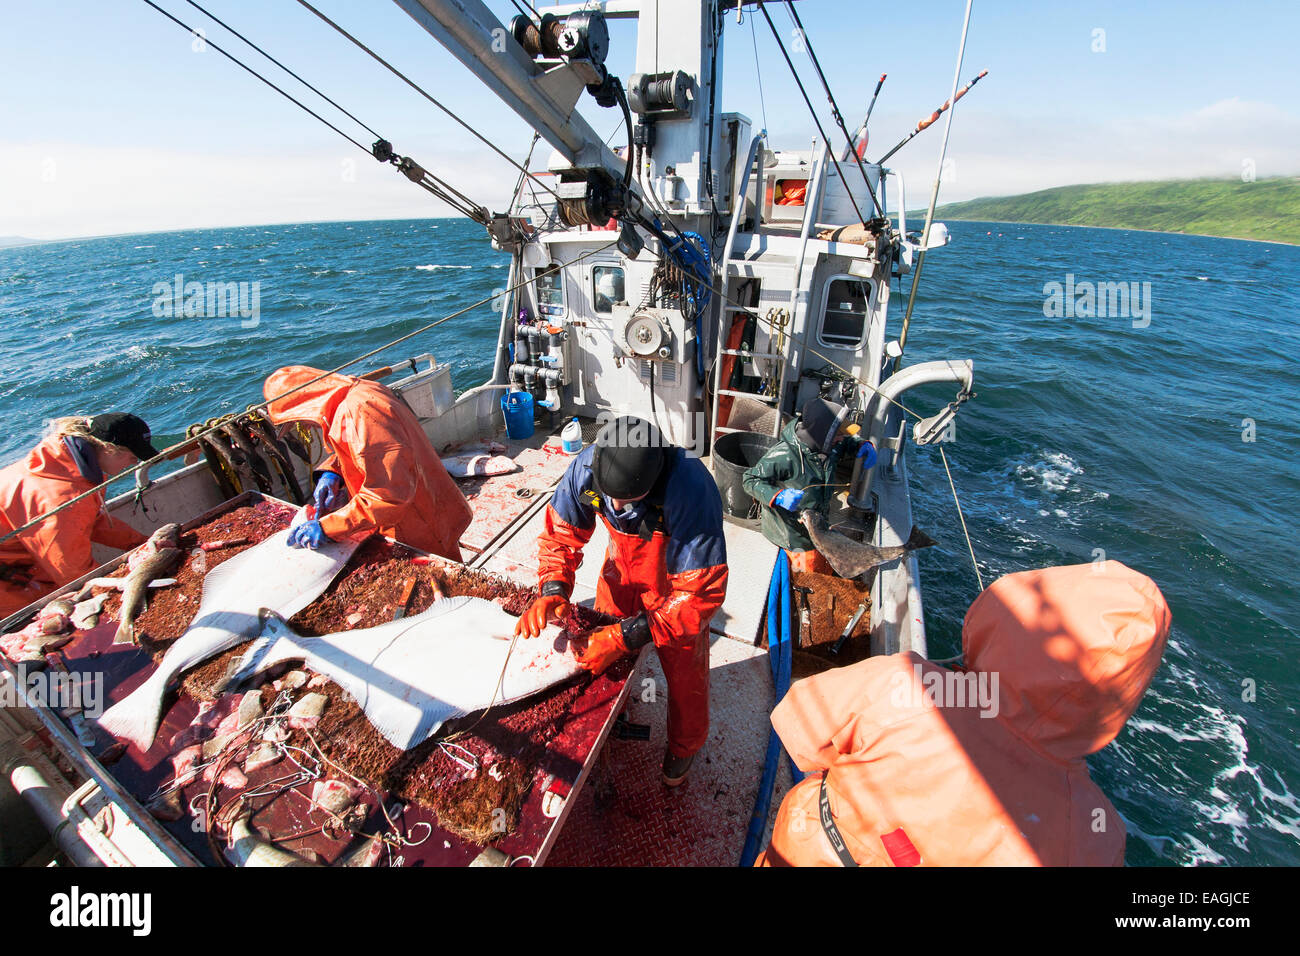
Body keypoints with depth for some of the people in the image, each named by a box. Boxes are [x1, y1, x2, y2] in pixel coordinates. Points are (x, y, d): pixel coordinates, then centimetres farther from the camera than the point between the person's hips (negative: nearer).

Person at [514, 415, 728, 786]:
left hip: (678, 586, -3)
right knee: (601, 649, 22)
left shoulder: (691, 491, -43)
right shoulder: (586, 467, -28)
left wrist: (626, 637, -39)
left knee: (685, 676, 15)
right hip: (621, 576, 4)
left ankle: (683, 746, 49)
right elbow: (561, 531, -12)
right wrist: (552, 590, -29)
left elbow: (701, 593, -37)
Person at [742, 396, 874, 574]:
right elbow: (749, 479, -24)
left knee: (825, 572, 23)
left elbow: (849, 439, 15)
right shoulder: (785, 456, -32)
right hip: (791, 530, -7)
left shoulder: (828, 445, -9)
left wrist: (864, 445, -7)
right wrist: (779, 496, -37)